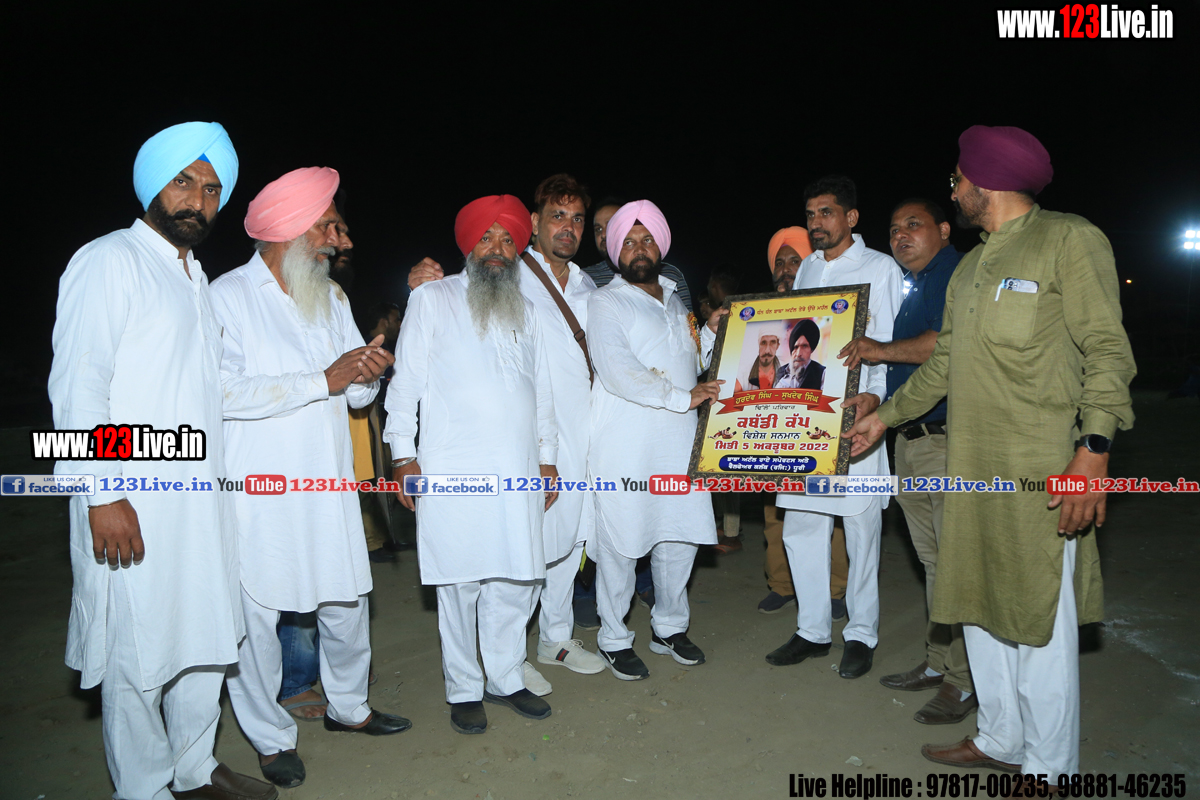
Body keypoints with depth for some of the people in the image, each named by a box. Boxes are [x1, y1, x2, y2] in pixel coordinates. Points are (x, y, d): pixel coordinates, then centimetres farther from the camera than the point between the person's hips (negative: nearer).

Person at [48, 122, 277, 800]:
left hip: (202, 502, 8)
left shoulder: (196, 279, 19)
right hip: (133, 508, -8)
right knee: (139, 655, 2)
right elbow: (77, 385, -14)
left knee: (207, 640, 15)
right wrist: (104, 494, -20)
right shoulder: (110, 261, -7)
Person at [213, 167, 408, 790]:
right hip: (259, 495, -6)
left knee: (347, 603, 14)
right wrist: (325, 378, -20)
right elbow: (227, 392, -20)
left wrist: (367, 373, -10)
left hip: (327, 487, 6)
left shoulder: (331, 297, 14)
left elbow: (356, 395, 13)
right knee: (257, 615, 3)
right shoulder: (228, 296, -7)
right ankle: (271, 737, 25)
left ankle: (347, 705, 37)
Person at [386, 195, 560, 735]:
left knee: (517, 580, 5)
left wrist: (548, 458, 18)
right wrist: (403, 455, -4)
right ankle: (464, 691, 16)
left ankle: (506, 679, 23)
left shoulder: (526, 312, 20)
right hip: (453, 472, -4)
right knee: (460, 584, 0)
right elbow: (406, 380, 3)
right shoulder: (432, 299, 7)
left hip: (519, 471, 4)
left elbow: (542, 392, 23)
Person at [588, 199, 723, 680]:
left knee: (680, 535, 12)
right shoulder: (605, 302, -3)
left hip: (679, 442, 7)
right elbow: (617, 372, -17)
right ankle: (613, 639, 17)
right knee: (620, 541, -1)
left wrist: (711, 333, 7)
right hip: (626, 446, -6)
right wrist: (683, 397, -16)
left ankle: (670, 627, 31)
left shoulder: (673, 300, 19)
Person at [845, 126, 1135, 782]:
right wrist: (885, 415, 26)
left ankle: (1049, 768, 17)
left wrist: (1093, 449, -20)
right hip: (970, 467, 8)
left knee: (1039, 617, 1)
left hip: (1040, 470, -8)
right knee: (979, 603, 14)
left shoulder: (1069, 240, -4)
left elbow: (1107, 352, -11)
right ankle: (999, 741, 30)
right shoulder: (969, 268, 19)